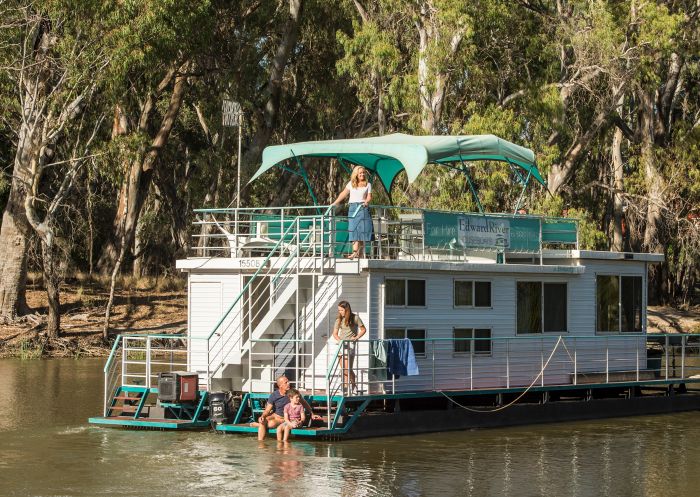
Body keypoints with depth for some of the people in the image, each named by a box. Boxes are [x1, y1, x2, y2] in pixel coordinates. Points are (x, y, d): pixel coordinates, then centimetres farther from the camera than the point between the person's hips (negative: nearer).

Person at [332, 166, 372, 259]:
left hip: (363, 208, -2)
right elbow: (343, 194, 17)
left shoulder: (368, 184, 9)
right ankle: (355, 252, -14)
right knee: (354, 230, -8)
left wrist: (367, 202, -19)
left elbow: (369, 196, 2)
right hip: (353, 208, 2)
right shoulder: (351, 184, 14)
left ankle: (360, 253, -6)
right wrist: (335, 203, 14)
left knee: (362, 230, -7)